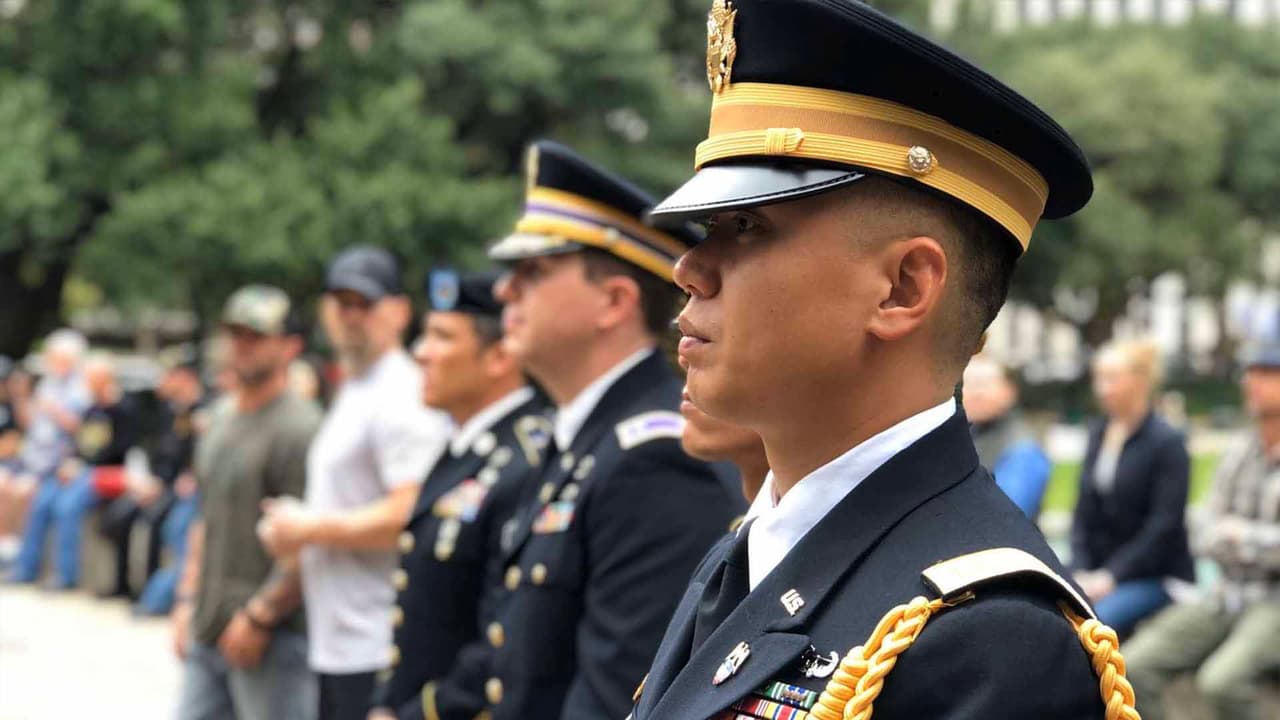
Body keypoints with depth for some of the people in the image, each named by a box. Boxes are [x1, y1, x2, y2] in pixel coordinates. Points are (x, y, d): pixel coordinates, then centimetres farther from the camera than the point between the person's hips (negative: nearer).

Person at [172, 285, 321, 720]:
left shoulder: (299, 429, -12)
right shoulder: (220, 426, 16)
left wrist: (258, 618, -17)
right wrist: (187, 602, 16)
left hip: (273, 639, -9)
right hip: (207, 635, 9)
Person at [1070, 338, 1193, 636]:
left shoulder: (1168, 443, -8)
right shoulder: (1098, 434, 11)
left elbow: (1164, 527, -12)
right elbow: (1084, 513, 11)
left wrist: (1111, 577, -16)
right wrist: (1081, 571, -3)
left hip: (1158, 577, -6)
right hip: (1099, 574, 6)